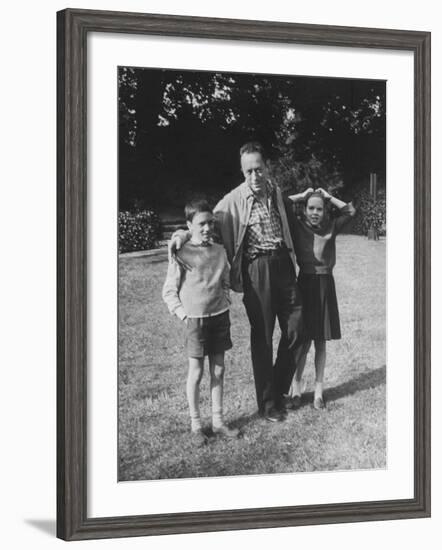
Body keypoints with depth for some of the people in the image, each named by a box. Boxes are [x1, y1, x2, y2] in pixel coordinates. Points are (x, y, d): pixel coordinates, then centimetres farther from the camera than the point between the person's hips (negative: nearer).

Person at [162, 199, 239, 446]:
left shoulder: (220, 251, 5)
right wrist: (182, 313, -11)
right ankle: (196, 424, 14)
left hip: (220, 315, 5)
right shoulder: (182, 254, -9)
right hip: (196, 319, -4)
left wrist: (225, 302, 6)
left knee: (218, 370, 10)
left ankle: (218, 421, 19)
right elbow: (169, 291, -4)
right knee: (196, 372, 2)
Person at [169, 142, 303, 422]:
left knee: (295, 325, 4)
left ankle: (279, 389, 24)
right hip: (256, 270, -4)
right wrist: (184, 233, -17)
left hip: (282, 263, 4)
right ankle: (267, 403, 12)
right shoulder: (234, 200, -6)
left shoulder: (277, 192, 8)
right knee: (262, 335, 2)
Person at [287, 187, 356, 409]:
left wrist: (329, 197, 0)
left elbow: (350, 211, -3)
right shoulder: (297, 225, -2)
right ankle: (296, 389, 9)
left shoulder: (331, 227, 3)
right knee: (303, 341, -2)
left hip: (325, 285, 2)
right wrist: (301, 196, -4)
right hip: (305, 284, -2)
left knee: (321, 341, 8)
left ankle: (319, 389, 16)